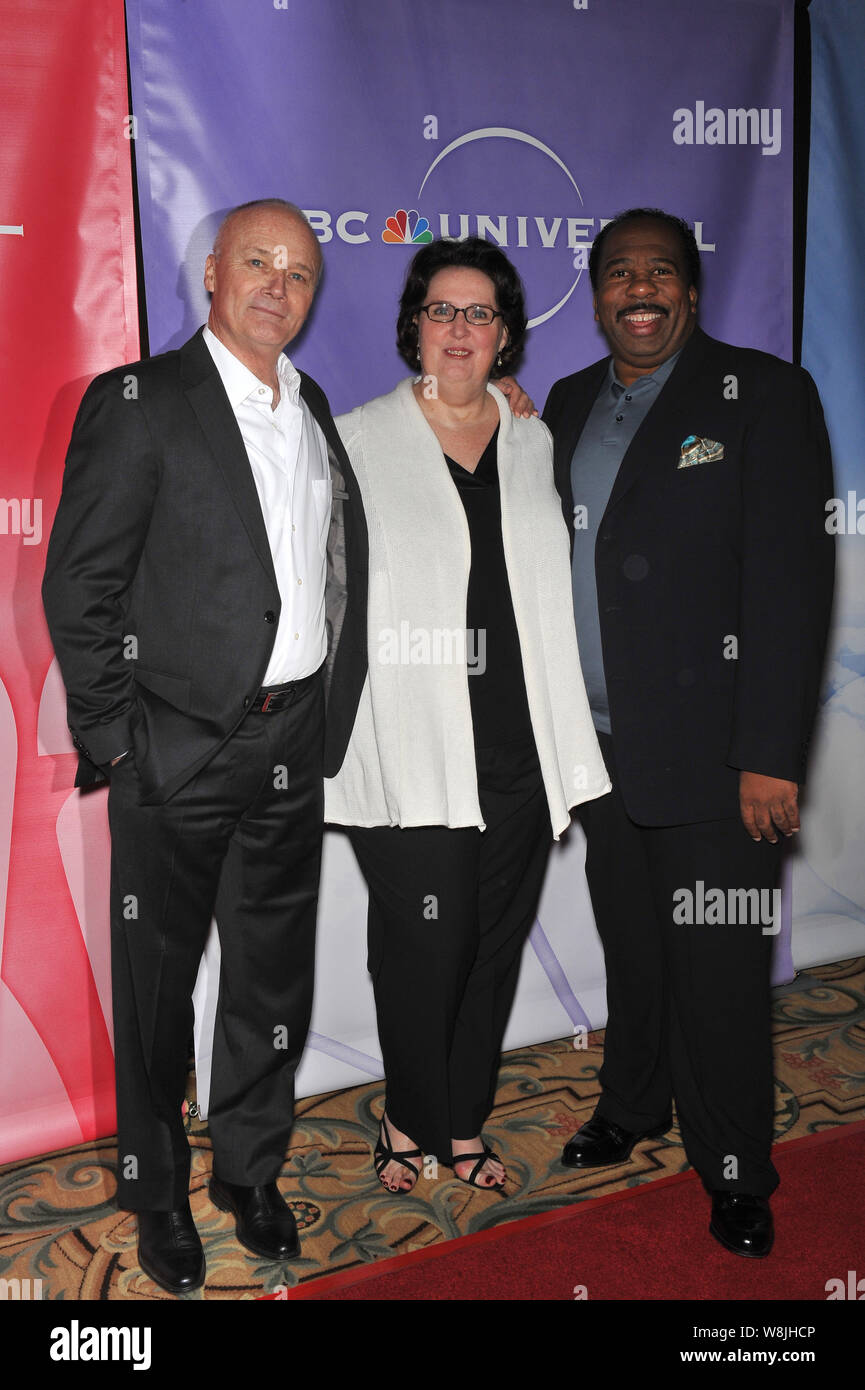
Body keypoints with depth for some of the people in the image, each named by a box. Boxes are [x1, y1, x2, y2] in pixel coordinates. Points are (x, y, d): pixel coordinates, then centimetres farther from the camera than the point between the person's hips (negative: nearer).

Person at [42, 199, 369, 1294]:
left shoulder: (316, 412, 12)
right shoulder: (138, 402, -6)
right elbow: (78, 584, -8)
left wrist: (331, 716, 9)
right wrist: (111, 738, -11)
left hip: (292, 749, 6)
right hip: (179, 750, -5)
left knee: (276, 979, 15)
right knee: (158, 983, 10)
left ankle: (250, 1173, 36)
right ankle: (158, 1195, 31)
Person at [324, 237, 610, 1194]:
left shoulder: (537, 446, 13)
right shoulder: (356, 442, 2)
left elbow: (557, 596, 16)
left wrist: (567, 745, 11)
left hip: (519, 749, 4)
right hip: (409, 751, -4)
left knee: (496, 943, 11)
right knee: (425, 944, 0)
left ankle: (463, 1122, 31)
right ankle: (411, 1121, 25)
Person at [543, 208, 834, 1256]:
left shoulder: (764, 394, -5)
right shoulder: (568, 405, 12)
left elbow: (791, 582, -12)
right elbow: (551, 564, 12)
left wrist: (770, 755, -17)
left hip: (707, 748, -5)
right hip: (597, 741, 5)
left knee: (718, 966, 4)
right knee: (630, 944, 18)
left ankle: (734, 1171, 24)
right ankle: (632, 1105, 40)